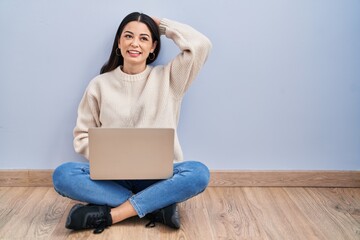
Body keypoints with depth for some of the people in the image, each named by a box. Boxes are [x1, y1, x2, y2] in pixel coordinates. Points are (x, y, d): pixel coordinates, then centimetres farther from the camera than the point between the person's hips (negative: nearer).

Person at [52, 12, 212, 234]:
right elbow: (82, 136, 8)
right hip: (113, 174, 1)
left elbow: (201, 45, -9)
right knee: (63, 175, -27)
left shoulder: (167, 78, 4)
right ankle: (158, 206, -25)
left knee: (199, 173, -31)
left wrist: (161, 24, 2)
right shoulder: (100, 84, 5)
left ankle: (108, 215, -28)